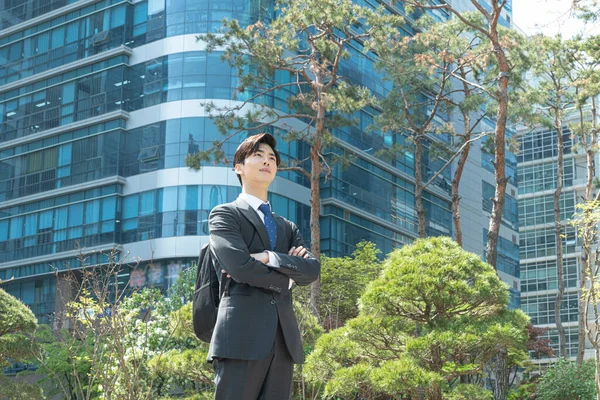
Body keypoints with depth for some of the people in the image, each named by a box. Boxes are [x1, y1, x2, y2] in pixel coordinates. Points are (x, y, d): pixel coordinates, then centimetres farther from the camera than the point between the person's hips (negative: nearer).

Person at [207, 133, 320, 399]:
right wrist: (286, 278, 3)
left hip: (283, 338, 6)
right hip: (242, 335, -6)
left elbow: (312, 270, 6)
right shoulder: (224, 215, 7)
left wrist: (267, 258, -8)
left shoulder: (288, 227, 25)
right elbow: (240, 267, -11)